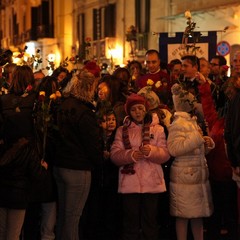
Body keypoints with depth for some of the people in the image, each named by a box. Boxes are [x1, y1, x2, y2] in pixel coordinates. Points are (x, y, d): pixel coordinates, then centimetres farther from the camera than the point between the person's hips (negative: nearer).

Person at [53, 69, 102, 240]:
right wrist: (99, 160, 2)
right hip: (78, 169, -8)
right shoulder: (84, 112, -18)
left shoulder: (63, 106, 7)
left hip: (60, 166, 8)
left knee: (63, 214, 17)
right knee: (73, 217, 0)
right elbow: (93, 143, -16)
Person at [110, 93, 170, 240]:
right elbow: (115, 154, -1)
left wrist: (151, 151, -20)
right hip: (130, 182, 0)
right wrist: (130, 155, -19)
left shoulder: (157, 129, 9)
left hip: (152, 182, 0)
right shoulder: (122, 130, 10)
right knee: (130, 222, 3)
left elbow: (165, 154, -1)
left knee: (150, 222, 4)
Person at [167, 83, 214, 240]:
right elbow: (174, 149, -28)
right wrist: (197, 138, -22)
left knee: (198, 214, 13)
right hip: (185, 177, -9)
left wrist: (206, 145, 6)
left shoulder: (191, 122, 17)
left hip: (198, 175, 9)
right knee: (183, 215, -2)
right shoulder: (178, 124, -13)